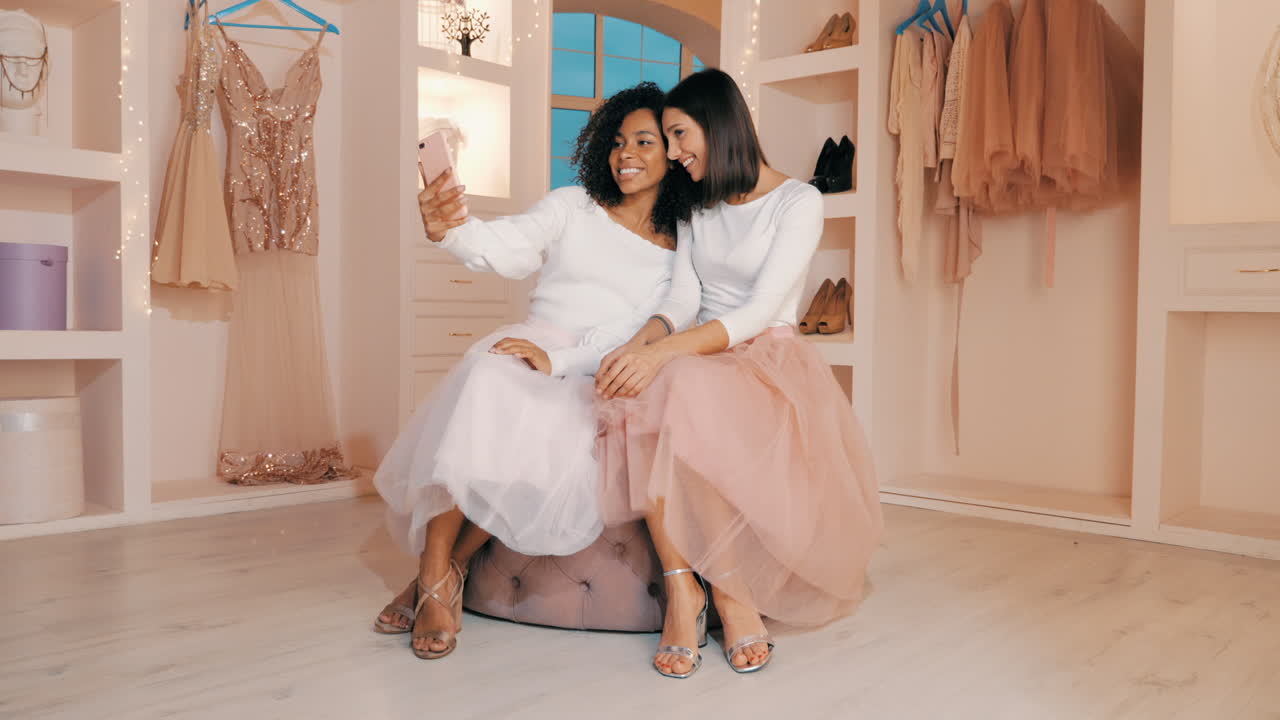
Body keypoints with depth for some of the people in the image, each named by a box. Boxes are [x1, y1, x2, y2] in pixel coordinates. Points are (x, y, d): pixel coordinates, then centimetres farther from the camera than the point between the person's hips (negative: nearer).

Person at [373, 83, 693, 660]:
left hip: (594, 383, 0)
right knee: (486, 382, -34)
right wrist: (450, 229, -29)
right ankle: (435, 580, -25)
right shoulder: (572, 207, 11)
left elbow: (640, 329, -5)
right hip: (529, 348, 1)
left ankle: (447, 567, -15)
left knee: (560, 449, -33)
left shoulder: (681, 250, 8)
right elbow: (505, 248, -6)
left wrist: (559, 360, -20)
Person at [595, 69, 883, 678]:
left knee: (680, 389, -38)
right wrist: (637, 346, -19)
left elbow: (760, 311, -16)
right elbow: (682, 301, 4)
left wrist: (663, 351, -30)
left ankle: (731, 592, -24)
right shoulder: (696, 207, 17)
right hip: (698, 358, 5)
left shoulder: (798, 201, -4)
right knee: (636, 397, -32)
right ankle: (682, 587, -30)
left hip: (767, 360, -4)